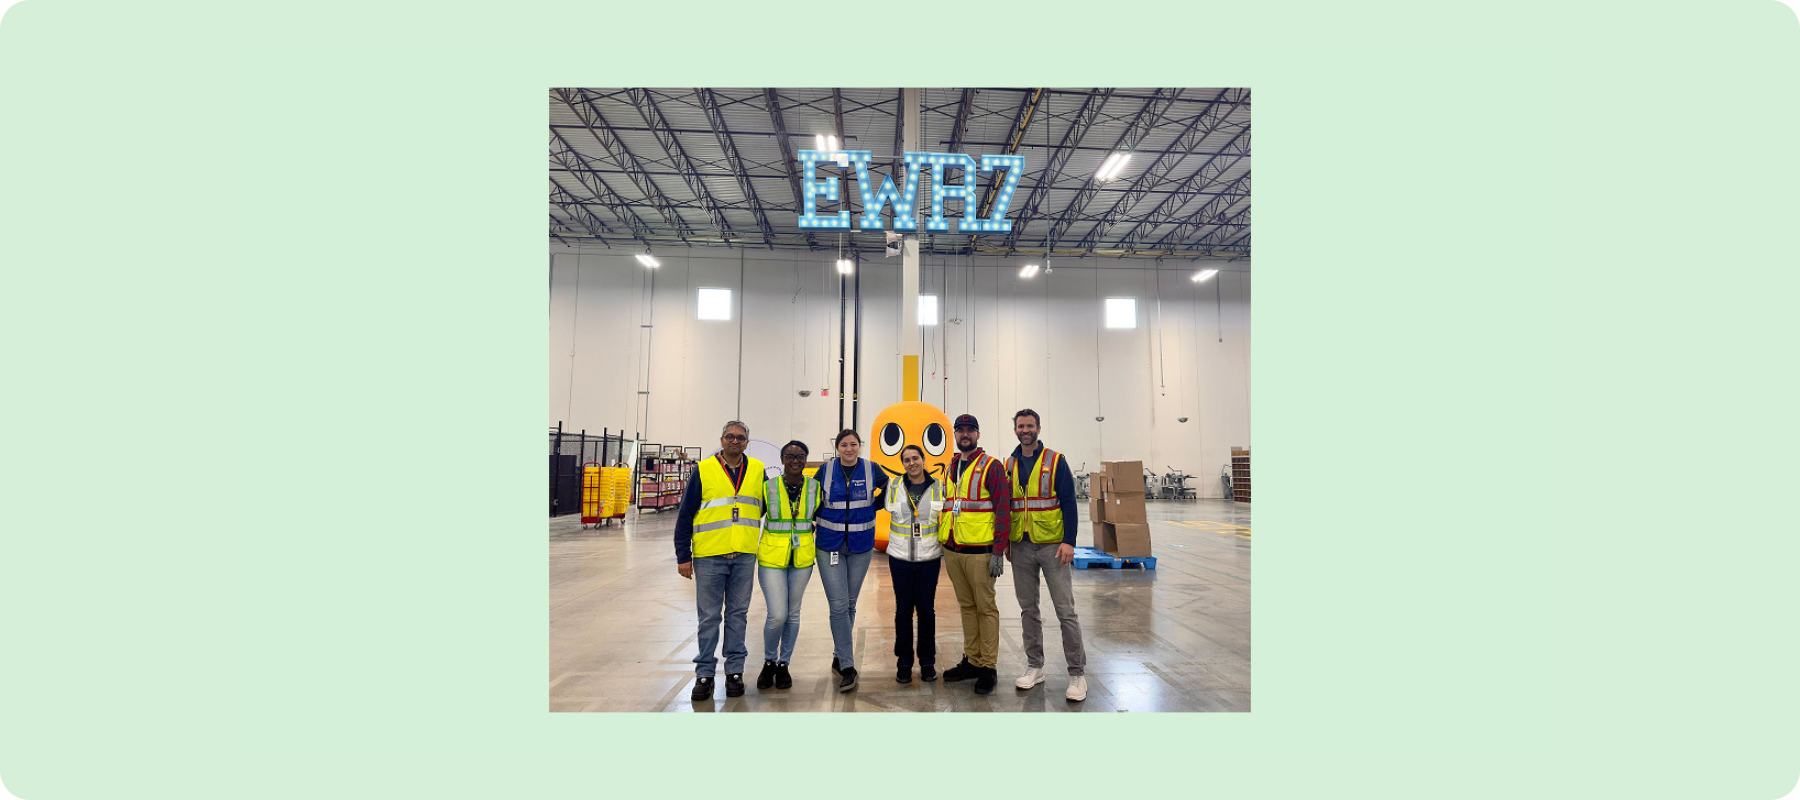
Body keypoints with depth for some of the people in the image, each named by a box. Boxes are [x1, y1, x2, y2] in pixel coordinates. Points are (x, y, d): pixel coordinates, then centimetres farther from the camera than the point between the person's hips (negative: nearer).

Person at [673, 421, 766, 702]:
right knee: (709, 617, 5)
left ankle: (734, 671, 20)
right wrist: (683, 556, -3)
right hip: (709, 556, -2)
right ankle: (704, 674, 16)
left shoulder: (757, 470, 6)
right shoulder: (703, 470, -2)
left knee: (738, 614, 10)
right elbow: (685, 515, 0)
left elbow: (766, 505, 17)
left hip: (744, 557, 2)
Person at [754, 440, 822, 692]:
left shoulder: (815, 487, -1)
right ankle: (769, 661, 19)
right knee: (777, 615, -8)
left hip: (802, 559, 2)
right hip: (772, 558, -2)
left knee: (793, 614, 12)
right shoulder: (768, 488, -7)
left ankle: (783, 664, 30)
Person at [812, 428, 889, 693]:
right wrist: (811, 524, 3)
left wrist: (871, 507, 5)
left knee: (850, 604, 11)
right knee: (839, 604, -9)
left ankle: (839, 658, 28)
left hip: (861, 546, 1)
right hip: (829, 545, -1)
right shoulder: (825, 470, -2)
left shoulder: (871, 470, -2)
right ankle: (847, 666, -3)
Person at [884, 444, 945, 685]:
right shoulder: (894, 487, 2)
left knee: (926, 609, 5)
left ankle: (927, 662, 20)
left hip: (929, 557, 0)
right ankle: (904, 663, 17)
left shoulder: (938, 488, 1)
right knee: (903, 609, 5)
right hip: (900, 557, 1)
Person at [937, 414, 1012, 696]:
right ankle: (972, 660, 25)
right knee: (967, 606, 15)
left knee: (985, 607, 1)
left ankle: (989, 668, 11)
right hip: (952, 550, 6)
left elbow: (1003, 510, -9)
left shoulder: (991, 467, -5)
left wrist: (998, 551, -15)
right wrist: (942, 542, 16)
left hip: (979, 551, -6)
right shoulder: (949, 468, 13)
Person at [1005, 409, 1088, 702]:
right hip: (1021, 547, 4)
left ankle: (1077, 673, 8)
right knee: (1028, 609, 12)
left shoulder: (1055, 461, -4)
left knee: (1065, 609, -2)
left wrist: (1069, 541, -14)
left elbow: (1068, 502, -7)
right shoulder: (1009, 465, 8)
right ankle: (1034, 666, 24)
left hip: (1052, 545, -4)